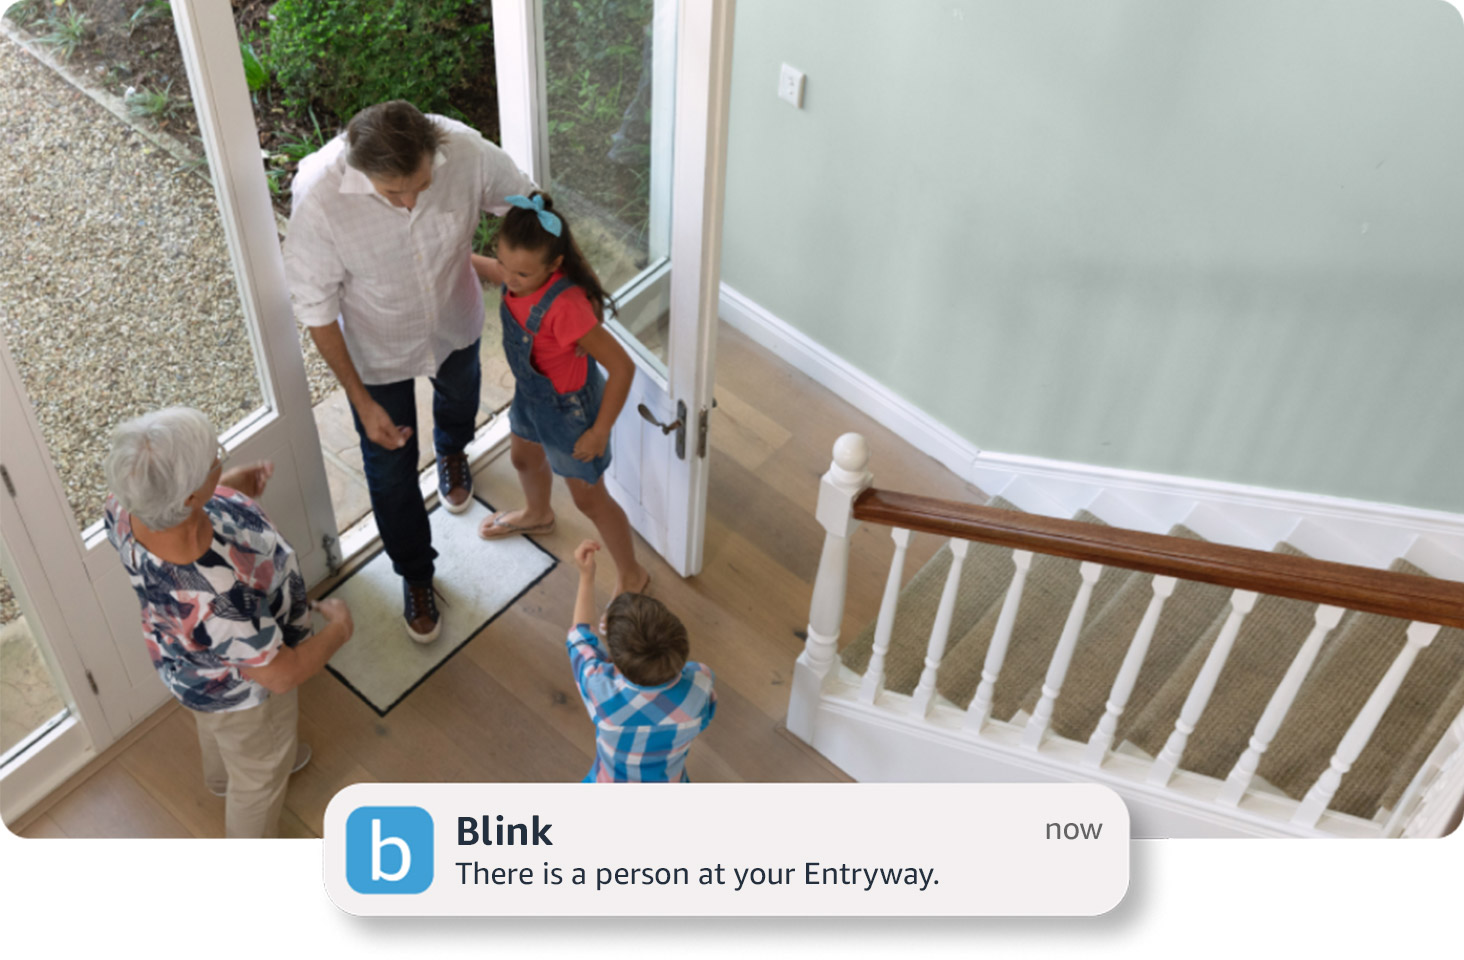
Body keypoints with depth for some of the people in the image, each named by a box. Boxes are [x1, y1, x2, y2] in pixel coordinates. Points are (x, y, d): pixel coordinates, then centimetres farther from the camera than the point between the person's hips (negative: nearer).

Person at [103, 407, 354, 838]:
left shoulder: (124, 506, -30)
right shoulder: (216, 599, -49)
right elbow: (281, 674, -32)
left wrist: (229, 486, -5)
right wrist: (338, 627, -15)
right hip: (241, 692, -6)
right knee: (259, 777, 27)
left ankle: (222, 774, 73)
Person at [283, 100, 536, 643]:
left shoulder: (464, 151, -34)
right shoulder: (318, 195, -38)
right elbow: (316, 308, -24)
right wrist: (362, 402, -20)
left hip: (454, 323, 3)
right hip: (376, 349, -2)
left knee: (460, 400, 34)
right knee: (390, 468, 15)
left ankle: (451, 452, 73)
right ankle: (415, 575, 44)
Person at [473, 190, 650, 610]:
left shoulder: (564, 307, -43)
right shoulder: (523, 271, -19)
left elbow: (622, 367, -36)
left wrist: (600, 431, -26)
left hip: (568, 408, -8)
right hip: (531, 393, 8)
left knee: (589, 497, 12)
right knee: (524, 457, 34)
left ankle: (631, 576, 36)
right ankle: (537, 515, 69)